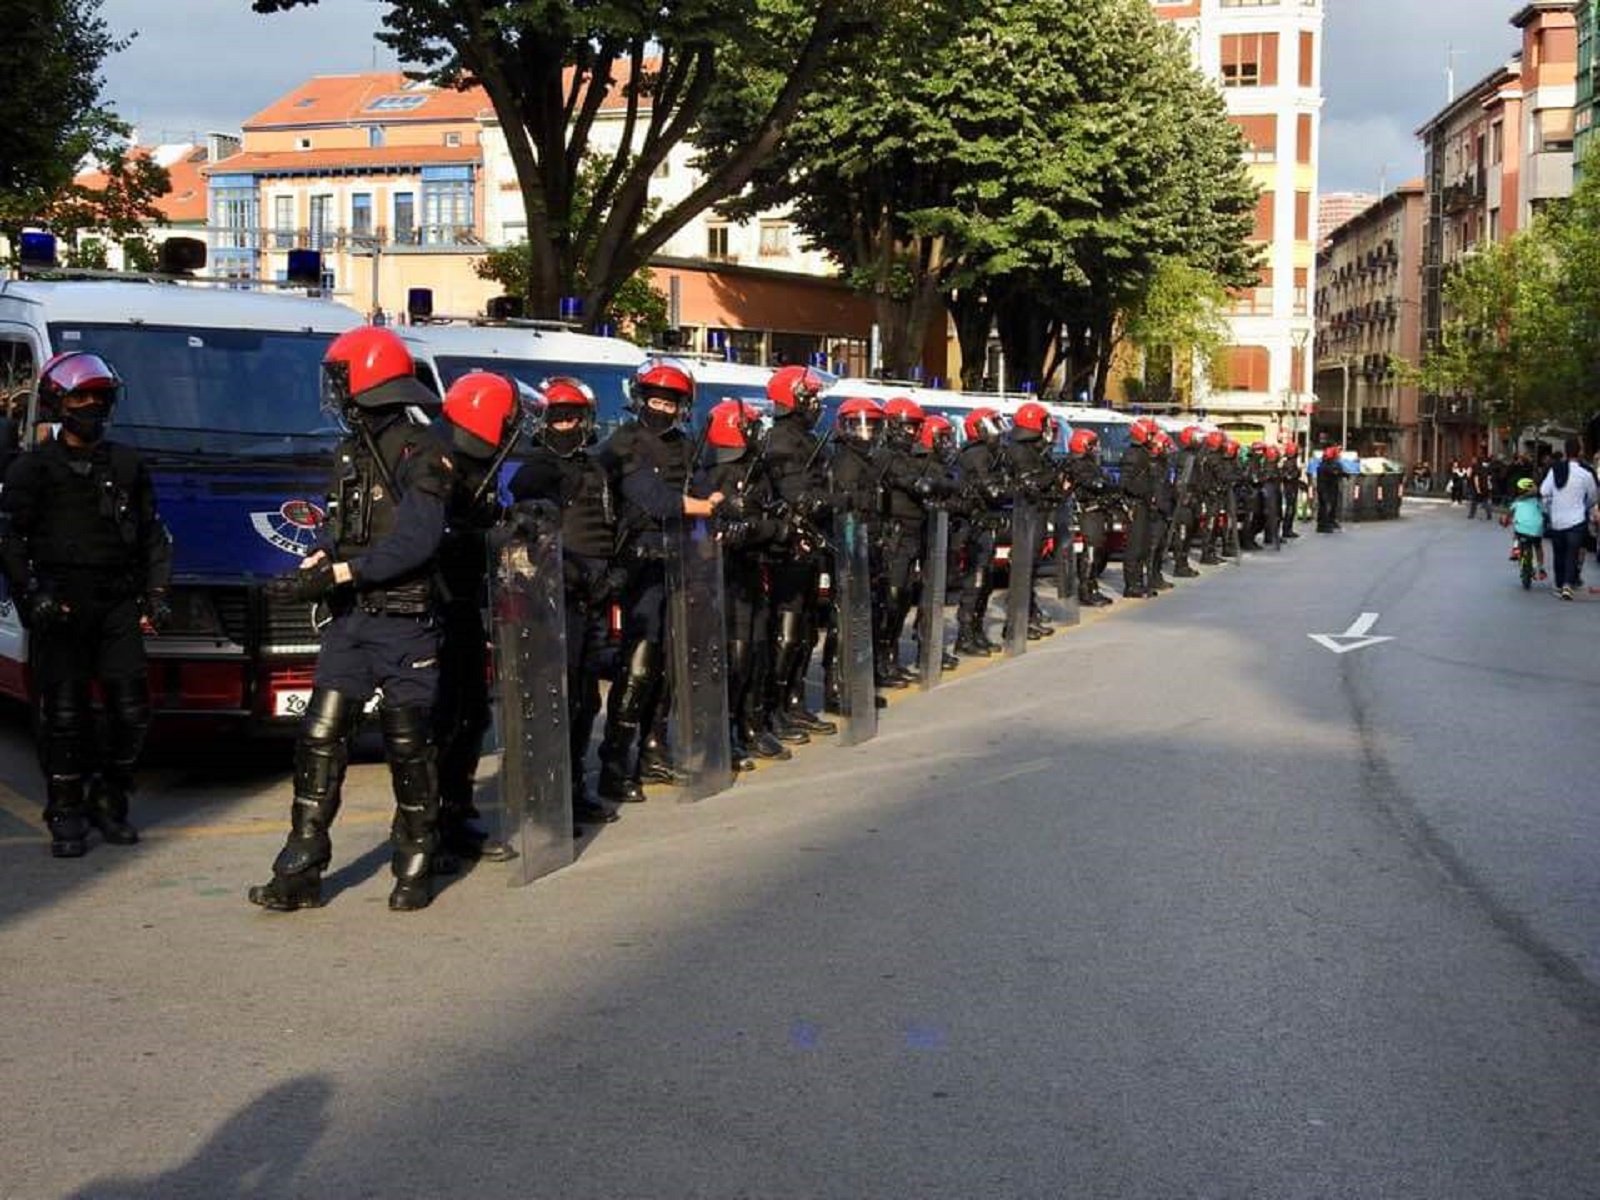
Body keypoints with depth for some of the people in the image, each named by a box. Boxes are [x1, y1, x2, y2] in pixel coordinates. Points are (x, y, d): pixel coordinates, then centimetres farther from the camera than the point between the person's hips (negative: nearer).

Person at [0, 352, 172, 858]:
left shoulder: (126, 465, 15)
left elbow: (153, 535, 19)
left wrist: (155, 595, 9)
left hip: (118, 606, 4)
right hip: (60, 610, -3)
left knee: (131, 710, 0)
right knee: (64, 714, -3)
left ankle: (109, 802, 17)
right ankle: (66, 816, 7)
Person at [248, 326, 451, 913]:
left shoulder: (420, 452, -11)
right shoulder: (351, 452, 15)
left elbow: (414, 541, -20)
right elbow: (336, 524, 16)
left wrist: (336, 574, -22)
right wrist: (318, 557, -7)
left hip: (405, 622, -7)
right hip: (349, 620, 7)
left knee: (409, 746, 3)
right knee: (319, 739, 2)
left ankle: (415, 868, 17)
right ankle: (300, 873, 7)